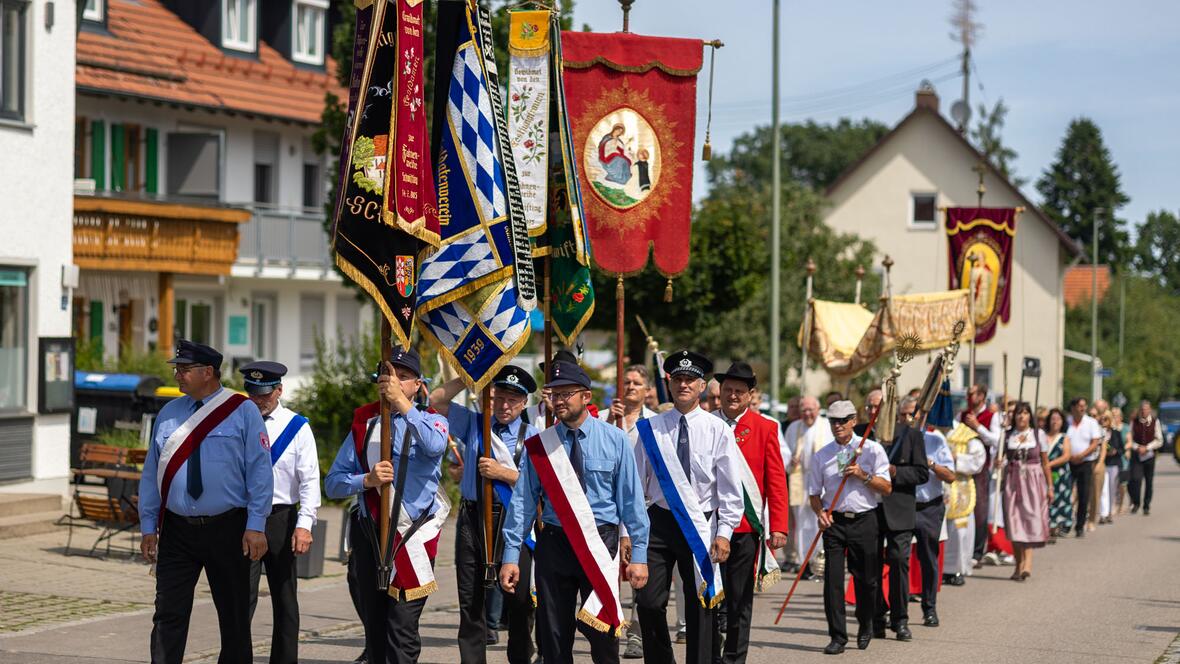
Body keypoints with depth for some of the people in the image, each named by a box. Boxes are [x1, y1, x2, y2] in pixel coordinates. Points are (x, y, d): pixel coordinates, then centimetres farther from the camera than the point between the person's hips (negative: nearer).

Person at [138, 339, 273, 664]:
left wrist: (256, 526, -13)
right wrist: (148, 527, 7)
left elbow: (259, 470, -6)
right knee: (168, 615, -2)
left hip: (227, 530, -3)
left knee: (234, 616, 7)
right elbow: (152, 472, 12)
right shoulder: (168, 414, 9)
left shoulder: (242, 411, -2)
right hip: (177, 530, 3)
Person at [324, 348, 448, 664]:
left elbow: (434, 446, -25)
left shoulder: (430, 421, 3)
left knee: (402, 626, -12)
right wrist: (368, 480, -13)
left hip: (413, 538, -4)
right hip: (369, 534, 4)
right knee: (374, 627, 12)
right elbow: (332, 484, 6)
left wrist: (402, 402, -27)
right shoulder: (364, 422, 11)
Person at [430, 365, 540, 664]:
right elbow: (436, 399, 6)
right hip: (472, 519, 3)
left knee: (519, 599, -2)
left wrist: (502, 473, -13)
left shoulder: (532, 437, 3)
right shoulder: (473, 424, 12)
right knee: (470, 598, 5)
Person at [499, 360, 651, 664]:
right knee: (553, 639, 5)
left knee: (603, 636, 2)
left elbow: (631, 499, 0)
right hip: (554, 544, 2)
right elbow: (522, 502, 3)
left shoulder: (614, 440, -1)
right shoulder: (538, 446, 2)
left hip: (600, 545, -1)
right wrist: (511, 556, -1)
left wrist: (639, 553, -3)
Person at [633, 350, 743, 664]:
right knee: (649, 602, -5)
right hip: (659, 521, 1)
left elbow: (730, 488, -1)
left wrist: (724, 532, -8)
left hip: (701, 526, -1)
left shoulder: (717, 430, -1)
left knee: (701, 605, 4)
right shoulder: (651, 429, 3)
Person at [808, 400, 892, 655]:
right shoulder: (822, 455, 8)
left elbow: (886, 488, 0)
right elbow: (814, 493, 11)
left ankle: (865, 626, 30)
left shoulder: (872, 450, 1)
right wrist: (820, 512, -9)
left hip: (864, 520, -1)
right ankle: (837, 637, -2)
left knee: (866, 578, 6)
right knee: (832, 578, -7)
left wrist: (863, 475, -14)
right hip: (834, 520, 1)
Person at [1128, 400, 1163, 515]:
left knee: (1149, 482, 5)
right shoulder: (1134, 422, 3)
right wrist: (1137, 447, -11)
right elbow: (1130, 439, 6)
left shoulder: (1155, 422, 0)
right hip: (1136, 455, 0)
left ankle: (1146, 506, 17)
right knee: (1135, 479, -15)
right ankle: (1136, 503, 3)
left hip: (1149, 455, 0)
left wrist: (1146, 448, -10)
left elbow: (1159, 441, 1)